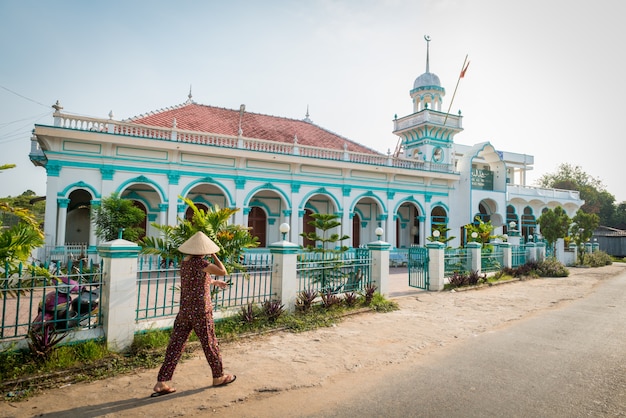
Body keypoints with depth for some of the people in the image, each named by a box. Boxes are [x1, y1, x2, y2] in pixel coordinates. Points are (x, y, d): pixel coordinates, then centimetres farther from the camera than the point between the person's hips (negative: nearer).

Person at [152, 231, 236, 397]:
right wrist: (213, 255, -6)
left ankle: (161, 382, 11)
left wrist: (214, 282, 31)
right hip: (201, 311, -7)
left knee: (175, 345, 9)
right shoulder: (200, 262, -19)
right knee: (210, 344, 10)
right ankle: (218, 376, 27)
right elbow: (223, 272, -15)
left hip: (184, 310, 7)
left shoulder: (184, 261, 6)